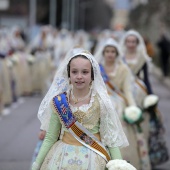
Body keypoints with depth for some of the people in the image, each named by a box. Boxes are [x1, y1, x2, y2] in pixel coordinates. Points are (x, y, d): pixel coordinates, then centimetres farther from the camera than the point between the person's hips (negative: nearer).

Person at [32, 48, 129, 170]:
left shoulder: (101, 102, -9)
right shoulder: (58, 102, -4)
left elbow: (111, 138, -5)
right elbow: (50, 138, 2)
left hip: (92, 159, -1)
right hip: (62, 158, 2)